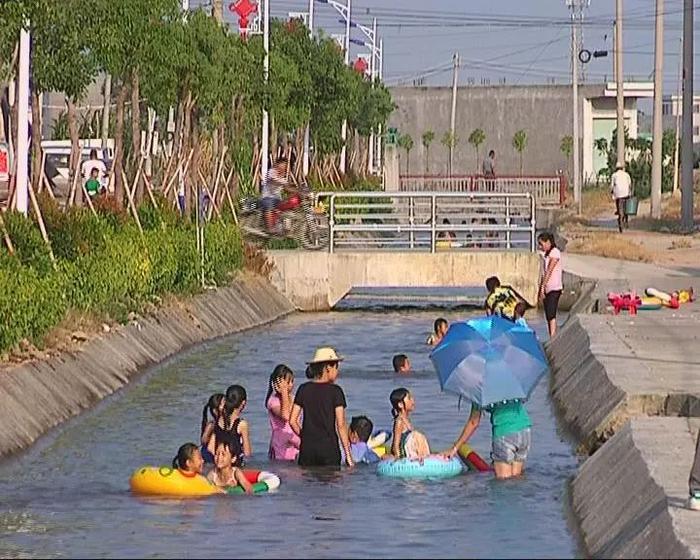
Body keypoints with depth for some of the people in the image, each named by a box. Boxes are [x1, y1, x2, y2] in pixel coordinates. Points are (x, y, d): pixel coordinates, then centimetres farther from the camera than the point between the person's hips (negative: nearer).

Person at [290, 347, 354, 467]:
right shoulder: (335, 391, -4)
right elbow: (341, 425, -7)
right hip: (329, 447, -3)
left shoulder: (304, 389, 5)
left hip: (307, 448, 3)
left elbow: (292, 421, 4)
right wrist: (348, 455, -3)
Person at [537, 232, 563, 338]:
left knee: (551, 315, -15)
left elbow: (549, 272, -15)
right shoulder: (547, 254, 17)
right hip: (547, 289, 9)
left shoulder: (555, 252, -9)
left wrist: (542, 288, -18)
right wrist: (540, 290, 14)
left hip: (554, 289, -9)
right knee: (548, 316, 6)